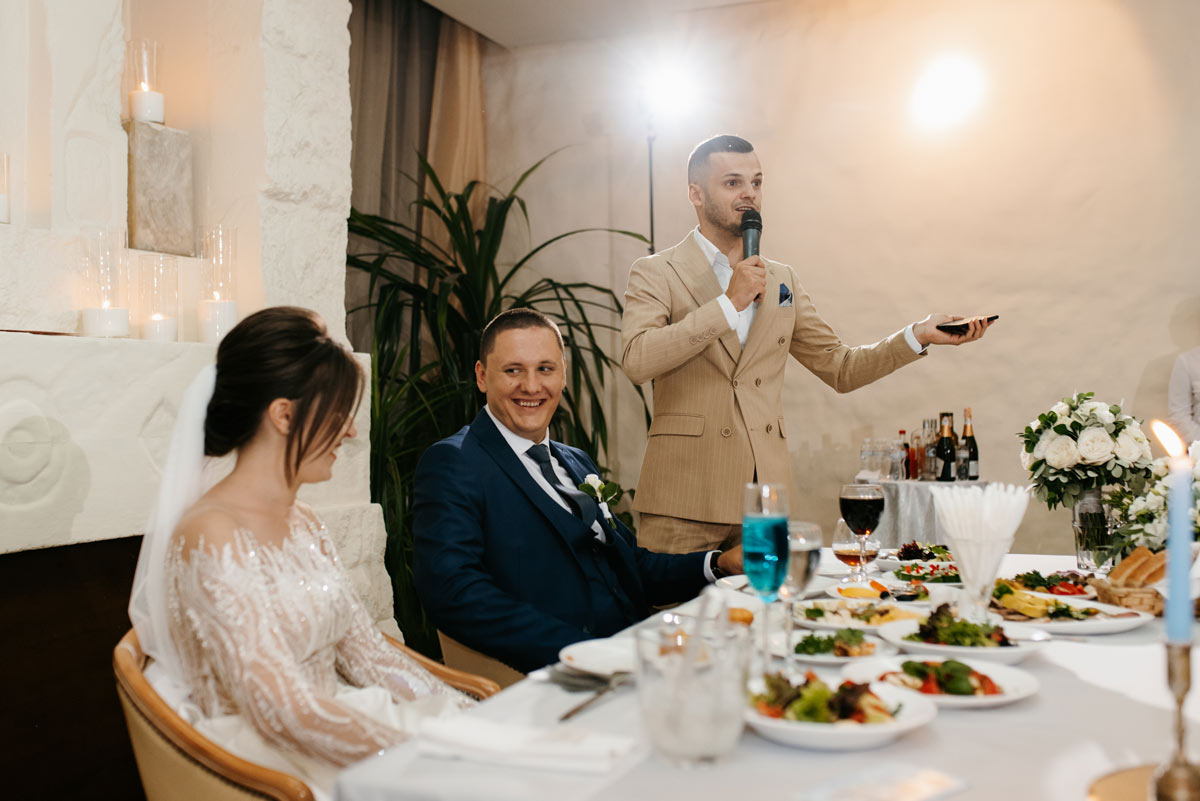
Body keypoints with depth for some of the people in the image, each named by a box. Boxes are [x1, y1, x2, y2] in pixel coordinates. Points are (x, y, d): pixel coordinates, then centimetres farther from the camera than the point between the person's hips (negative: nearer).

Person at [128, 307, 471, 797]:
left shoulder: (302, 525, 10)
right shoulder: (211, 537, -16)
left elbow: (367, 652, 7)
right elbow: (285, 710, -20)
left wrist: (470, 718, -4)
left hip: (335, 733, 7)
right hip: (268, 761, -7)